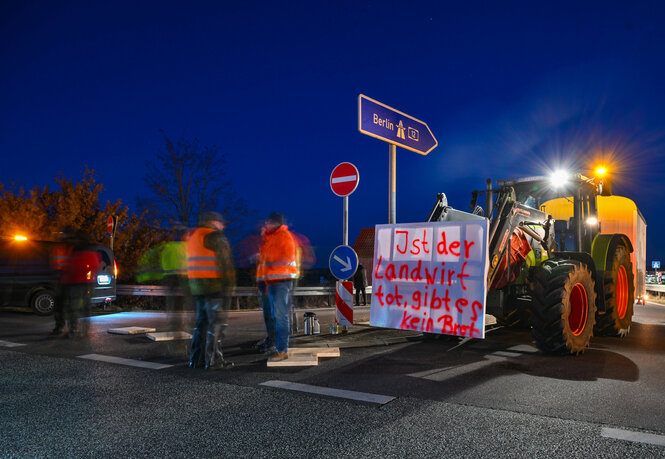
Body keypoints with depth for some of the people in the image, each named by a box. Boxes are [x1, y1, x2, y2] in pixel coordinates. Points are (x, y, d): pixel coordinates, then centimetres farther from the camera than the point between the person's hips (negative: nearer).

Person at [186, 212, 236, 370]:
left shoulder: (191, 237, 17)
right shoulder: (215, 237, -10)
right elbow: (225, 263, -15)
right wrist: (229, 285, -13)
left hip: (196, 286, 9)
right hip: (214, 286, -9)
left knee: (202, 321, 16)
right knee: (216, 323, -3)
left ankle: (196, 358, 19)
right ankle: (213, 360, 0)